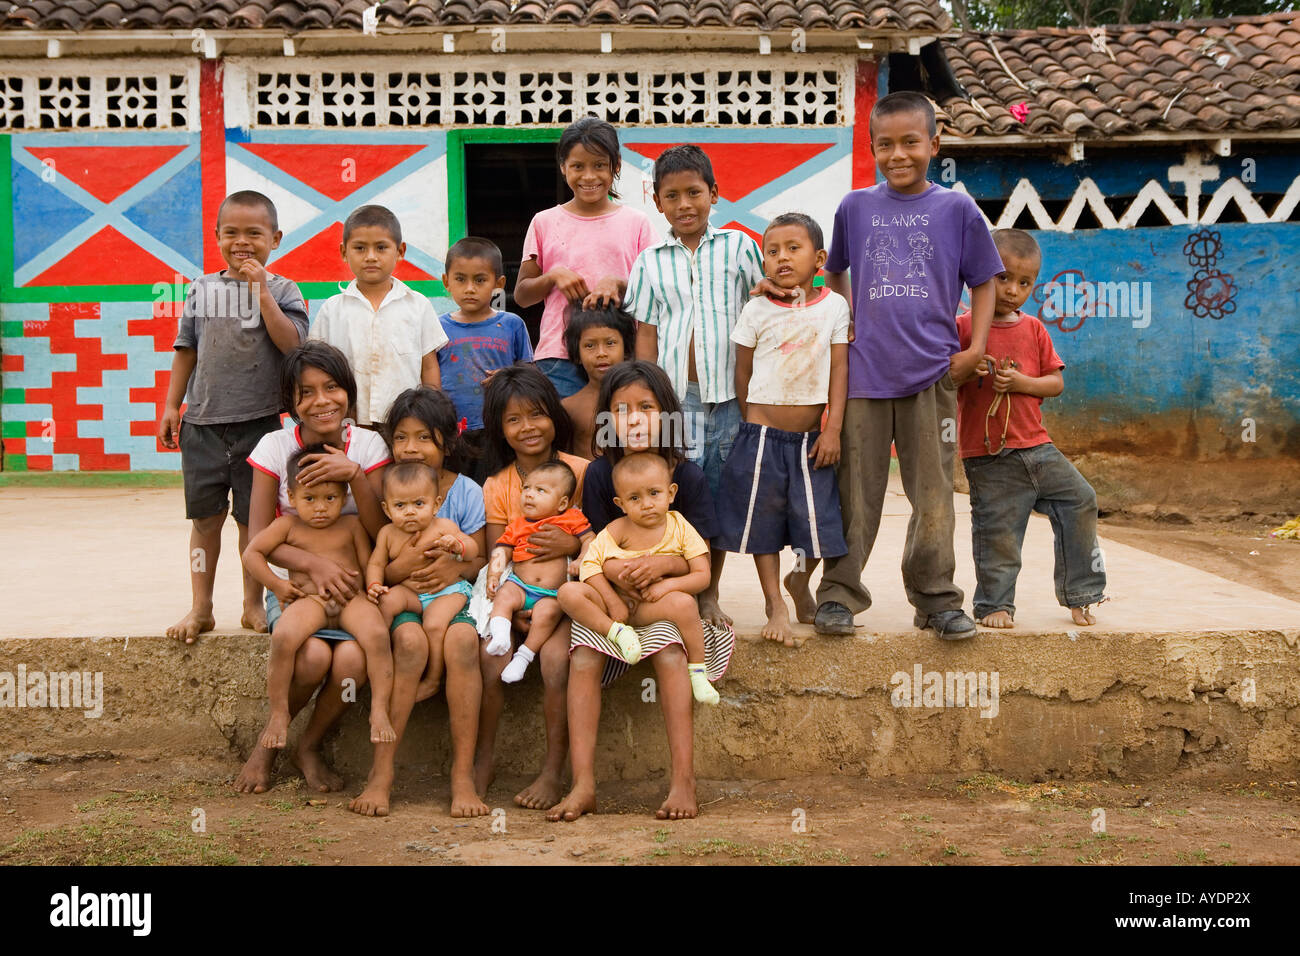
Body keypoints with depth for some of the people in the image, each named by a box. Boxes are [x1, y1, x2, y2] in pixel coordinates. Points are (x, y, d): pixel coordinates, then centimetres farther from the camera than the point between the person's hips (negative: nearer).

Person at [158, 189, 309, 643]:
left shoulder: (280, 290, 0)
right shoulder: (201, 290, 8)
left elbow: (292, 343, -16)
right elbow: (187, 350, 12)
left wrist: (262, 290, -17)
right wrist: (171, 405, 8)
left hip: (257, 421, -3)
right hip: (203, 422, 3)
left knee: (253, 518, 5)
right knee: (205, 517, 8)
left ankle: (253, 605, 19)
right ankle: (200, 608, 17)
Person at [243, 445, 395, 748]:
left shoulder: (351, 525, 12)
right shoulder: (288, 525, 10)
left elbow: (369, 565, 14)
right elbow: (252, 553, 12)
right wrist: (276, 584, 3)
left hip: (350, 598, 1)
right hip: (308, 599, 0)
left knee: (377, 635, -31)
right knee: (283, 638, -31)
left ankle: (379, 710, -21)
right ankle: (279, 714, -14)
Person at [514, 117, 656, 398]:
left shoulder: (636, 223, 8)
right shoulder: (544, 223, 9)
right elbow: (521, 295, 11)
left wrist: (617, 284, -13)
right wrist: (553, 276, -8)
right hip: (558, 359, 0)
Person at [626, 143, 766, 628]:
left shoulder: (737, 247, 5)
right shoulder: (650, 261, 7)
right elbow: (646, 337, 7)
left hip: (728, 395, 0)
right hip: (673, 396, 0)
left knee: (719, 497, 7)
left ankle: (710, 595, 20)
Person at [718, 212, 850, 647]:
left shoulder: (834, 306, -1)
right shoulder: (757, 310, -3)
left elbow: (839, 370, 0)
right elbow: (742, 372, 5)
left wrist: (833, 429, -5)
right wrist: (751, 426, 8)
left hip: (810, 437, 1)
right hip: (762, 436, -1)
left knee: (819, 521, 2)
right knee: (763, 521, 4)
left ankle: (799, 581, 32)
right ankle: (775, 606, 16)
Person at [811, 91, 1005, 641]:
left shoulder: (956, 209, 4)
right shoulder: (855, 207, 8)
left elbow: (983, 281, 10)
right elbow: (834, 274, 22)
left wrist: (975, 349, 0)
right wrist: (844, 322, 7)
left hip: (932, 373, -1)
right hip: (863, 370, 1)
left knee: (933, 494, 4)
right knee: (855, 491, 4)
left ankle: (937, 599, 13)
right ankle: (838, 595, 13)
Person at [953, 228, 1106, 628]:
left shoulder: (1034, 330, 8)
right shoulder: (963, 328, -4)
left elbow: (1056, 383, 7)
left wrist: (1021, 382, -10)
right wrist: (966, 371, -22)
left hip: (1035, 446, 4)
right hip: (987, 456, -4)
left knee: (1080, 500, 0)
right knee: (997, 529, -1)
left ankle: (1079, 595, 13)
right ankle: (994, 604, 17)